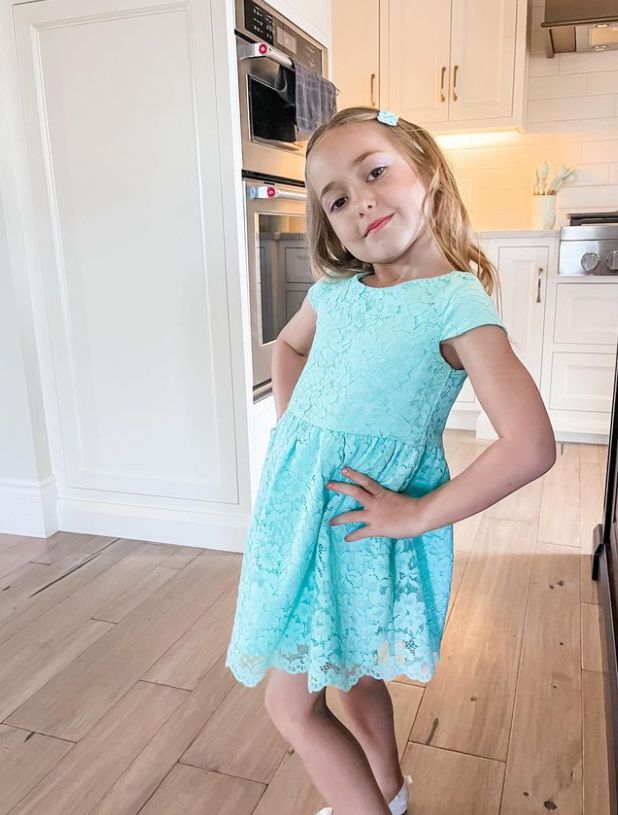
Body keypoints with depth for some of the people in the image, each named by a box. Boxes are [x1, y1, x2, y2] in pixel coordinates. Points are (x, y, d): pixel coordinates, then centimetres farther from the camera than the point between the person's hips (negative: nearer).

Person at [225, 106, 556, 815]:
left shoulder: (457, 302, -18)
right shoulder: (335, 289, 1)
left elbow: (531, 446, -26)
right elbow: (290, 345, 24)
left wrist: (421, 514, -18)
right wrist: (289, 424, 8)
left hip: (360, 523, -7)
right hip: (298, 500, 7)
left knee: (291, 703, 4)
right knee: (354, 671, 25)